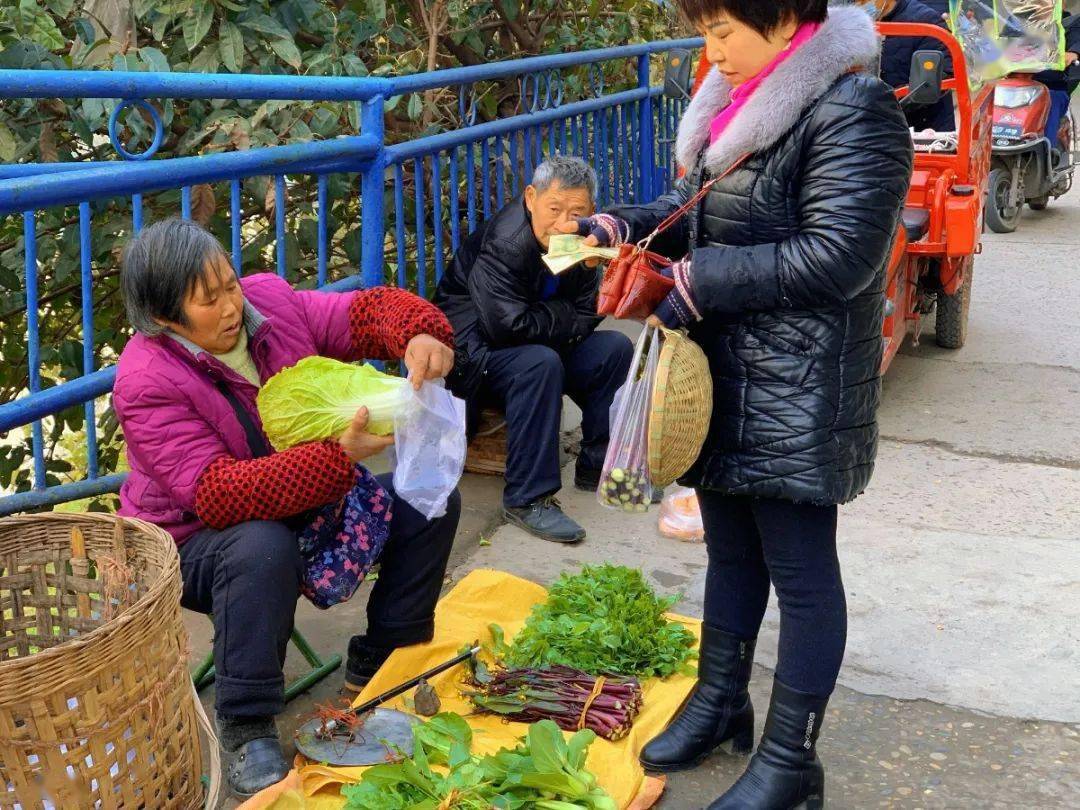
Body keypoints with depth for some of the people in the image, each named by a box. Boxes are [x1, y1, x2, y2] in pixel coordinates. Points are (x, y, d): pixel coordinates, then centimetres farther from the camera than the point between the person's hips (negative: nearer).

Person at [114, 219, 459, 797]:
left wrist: (419, 334, -28)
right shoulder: (147, 382, -25)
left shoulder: (268, 300, -8)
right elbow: (214, 495, -34)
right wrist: (339, 457, -42)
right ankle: (245, 732, -22)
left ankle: (379, 668, 11)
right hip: (198, 543, -6)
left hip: (307, 503, 7)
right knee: (263, 548, -40)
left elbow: (367, 310, -2)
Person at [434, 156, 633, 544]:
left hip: (532, 343, 8)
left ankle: (597, 466, 6)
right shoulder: (503, 243, -26)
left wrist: (542, 319, -19)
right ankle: (527, 498, -29)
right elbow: (508, 326, -30)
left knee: (615, 348, -7)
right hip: (470, 355, -8)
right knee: (540, 363, -35)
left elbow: (586, 317, -2)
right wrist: (561, 316, -15)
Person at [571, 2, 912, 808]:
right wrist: (627, 224, 4)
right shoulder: (744, 101, 10)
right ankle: (720, 701, 37)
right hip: (725, 375, 8)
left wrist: (699, 283, -20)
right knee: (730, 551, 20)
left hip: (798, 393, -8)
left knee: (801, 573, 4)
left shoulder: (853, 113, -17)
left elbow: (835, 258, -23)